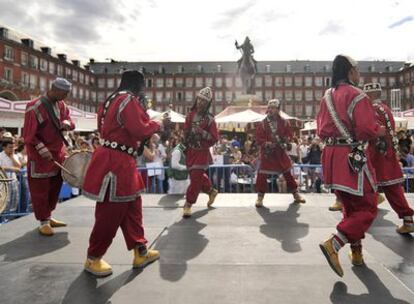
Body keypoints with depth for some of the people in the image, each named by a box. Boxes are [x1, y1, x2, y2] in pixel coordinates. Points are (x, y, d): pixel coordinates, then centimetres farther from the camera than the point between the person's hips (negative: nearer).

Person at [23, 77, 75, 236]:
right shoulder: (34, 107, -17)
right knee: (40, 189, 2)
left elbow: (69, 121, 12)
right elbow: (28, 134, -17)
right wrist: (42, 149, -25)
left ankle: (48, 216, 30)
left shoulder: (61, 104, 5)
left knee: (55, 186, 15)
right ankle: (43, 221, 13)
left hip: (58, 153, 8)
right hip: (40, 156, -8)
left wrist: (67, 123, -11)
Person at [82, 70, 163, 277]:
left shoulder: (113, 99, 18)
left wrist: (148, 123, 13)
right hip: (116, 163, -11)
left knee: (132, 208, 14)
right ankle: (93, 259, 15)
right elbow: (140, 130, -20)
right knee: (110, 213, 0)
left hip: (120, 161, 11)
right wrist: (156, 124, -2)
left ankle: (140, 252, 23)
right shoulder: (129, 100, -13)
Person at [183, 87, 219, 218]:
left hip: (202, 153, -6)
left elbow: (215, 138, -13)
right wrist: (184, 146, 14)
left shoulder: (209, 119, -11)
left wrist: (202, 132, -26)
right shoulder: (190, 115, 4)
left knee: (195, 178, -8)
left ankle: (188, 204, 2)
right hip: (190, 151, 6)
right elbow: (185, 131, 16)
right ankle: (211, 191, 42)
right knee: (199, 175, 18)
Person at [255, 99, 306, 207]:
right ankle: (260, 196, 4)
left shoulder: (284, 122, 1)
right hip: (267, 152, -2)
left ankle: (295, 194, 26)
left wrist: (285, 140, -14)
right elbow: (258, 139, -6)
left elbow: (289, 135, 7)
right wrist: (266, 144, -22)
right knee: (262, 174, -9)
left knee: (287, 173, 11)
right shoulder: (262, 124, -4)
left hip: (280, 152, 2)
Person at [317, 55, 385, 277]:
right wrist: (382, 130, 2)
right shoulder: (357, 96, -12)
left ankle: (356, 252, 29)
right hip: (352, 157, -8)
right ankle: (333, 244, -12)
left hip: (331, 156, 8)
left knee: (351, 206, 21)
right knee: (367, 208, 2)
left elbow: (321, 131, 13)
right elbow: (368, 129, -18)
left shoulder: (327, 97, 11)